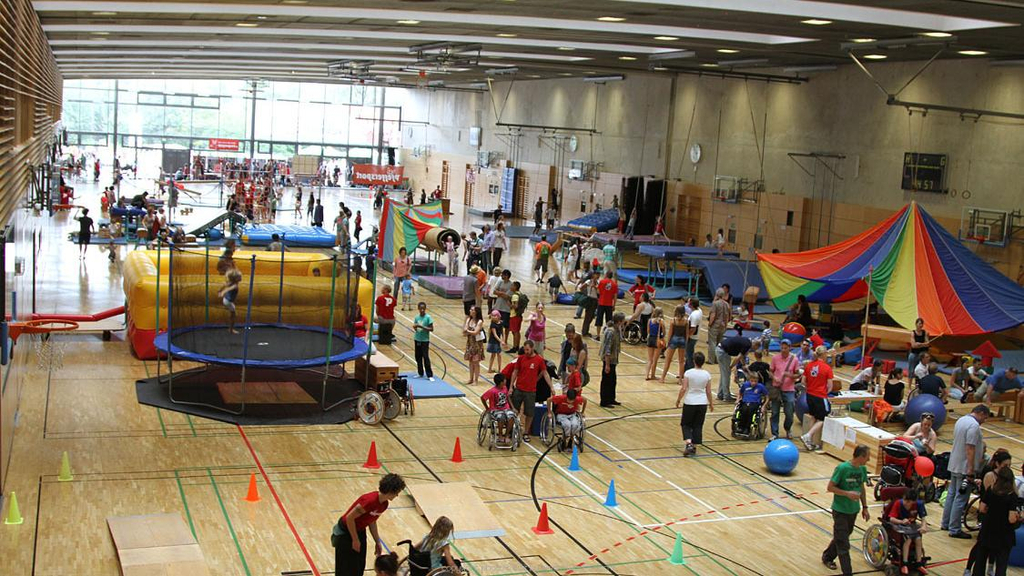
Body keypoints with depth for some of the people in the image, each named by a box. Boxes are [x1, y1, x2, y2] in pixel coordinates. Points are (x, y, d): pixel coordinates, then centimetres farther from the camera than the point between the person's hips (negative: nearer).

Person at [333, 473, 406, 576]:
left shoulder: (384, 504, -3)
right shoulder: (370, 501, -31)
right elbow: (349, 518, -27)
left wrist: (377, 542, 13)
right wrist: (355, 540, -19)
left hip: (360, 531, 9)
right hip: (345, 533, -9)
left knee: (360, 567, 13)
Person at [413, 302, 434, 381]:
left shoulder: (428, 317, -10)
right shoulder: (416, 318, 4)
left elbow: (431, 329, -12)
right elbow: (415, 328, 13)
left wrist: (422, 327, -22)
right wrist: (415, 327, -11)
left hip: (425, 340, -5)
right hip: (417, 339, 5)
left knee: (426, 357, -7)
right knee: (418, 357, 10)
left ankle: (430, 375, -3)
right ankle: (420, 373, 23)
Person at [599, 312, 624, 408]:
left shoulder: (617, 330, 6)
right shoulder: (611, 332, -23)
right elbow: (607, 349, -24)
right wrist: (607, 364, -24)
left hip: (613, 360, 10)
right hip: (608, 360, -10)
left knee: (613, 380, 19)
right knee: (607, 381, 0)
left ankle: (611, 399, 31)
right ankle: (604, 401, 9)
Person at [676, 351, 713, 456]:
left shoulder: (688, 373, -12)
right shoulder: (707, 374, -3)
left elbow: (683, 389, -13)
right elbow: (708, 391, 2)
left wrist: (678, 400, 1)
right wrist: (711, 403, 16)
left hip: (689, 402, -3)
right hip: (702, 403, 3)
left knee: (686, 424, 10)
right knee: (698, 426, 13)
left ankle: (689, 443, -11)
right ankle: (694, 447, 14)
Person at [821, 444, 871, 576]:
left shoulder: (862, 469, -1)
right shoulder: (842, 468, -21)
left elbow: (861, 488, 12)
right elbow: (830, 487, -16)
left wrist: (865, 507, 11)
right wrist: (847, 493, -25)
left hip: (853, 510, 7)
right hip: (840, 510, -7)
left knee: (842, 537, 21)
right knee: (843, 544, -3)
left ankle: (827, 557, 42)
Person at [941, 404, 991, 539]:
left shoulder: (961, 420, 11)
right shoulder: (974, 425, -19)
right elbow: (970, 449, -24)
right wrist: (970, 472, -24)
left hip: (954, 465, 10)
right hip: (965, 468, -10)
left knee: (952, 494, 18)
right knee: (961, 499, -3)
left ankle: (946, 523, 27)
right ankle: (955, 529, 1)